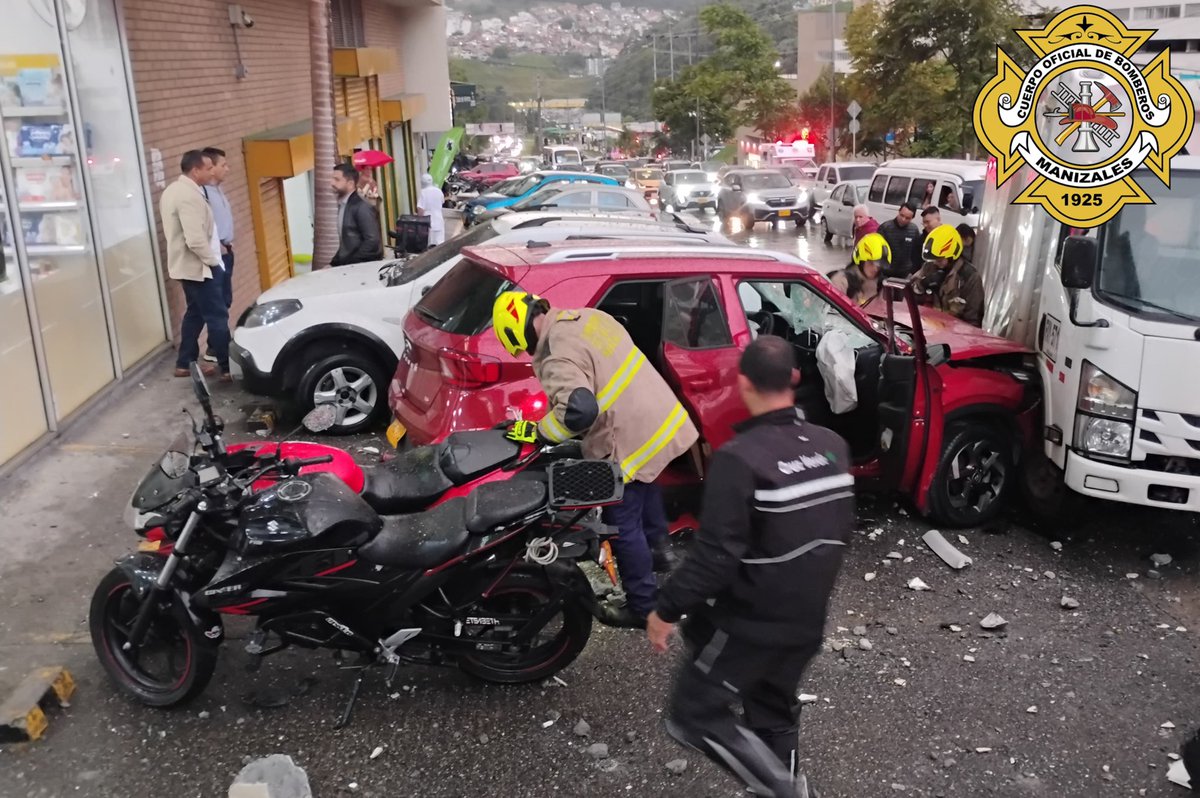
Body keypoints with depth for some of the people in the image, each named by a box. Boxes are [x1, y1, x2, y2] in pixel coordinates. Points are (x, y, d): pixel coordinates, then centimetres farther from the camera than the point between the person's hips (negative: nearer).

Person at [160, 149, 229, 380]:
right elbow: (196, 240, -29)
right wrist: (213, 260, -15)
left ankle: (185, 364, 24)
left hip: (186, 265, 10)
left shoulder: (173, 190, 11)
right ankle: (228, 368, -3)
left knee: (195, 313, 18)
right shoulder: (190, 195, -23)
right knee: (218, 317, -6)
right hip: (198, 266, -10)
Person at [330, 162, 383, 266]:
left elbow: (373, 241, -17)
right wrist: (334, 263, 5)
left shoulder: (362, 207, -10)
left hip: (366, 266, -8)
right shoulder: (342, 205, 16)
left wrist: (351, 263, -17)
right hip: (346, 265, 8)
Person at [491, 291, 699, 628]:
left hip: (632, 442, -10)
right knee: (646, 486, 36)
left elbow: (579, 410, -36)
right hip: (663, 418, 10)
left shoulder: (557, 358, -23)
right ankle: (658, 547, 57)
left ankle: (643, 607, 19)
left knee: (624, 526, 6)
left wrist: (537, 432, -21)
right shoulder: (589, 317, 6)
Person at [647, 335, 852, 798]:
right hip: (809, 619, 7)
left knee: (691, 713, 10)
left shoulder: (739, 458, -25)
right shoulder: (832, 446, -2)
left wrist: (667, 609, -13)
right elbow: (841, 530, 9)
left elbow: (716, 554, -26)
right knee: (774, 714, 25)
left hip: (752, 620, -7)